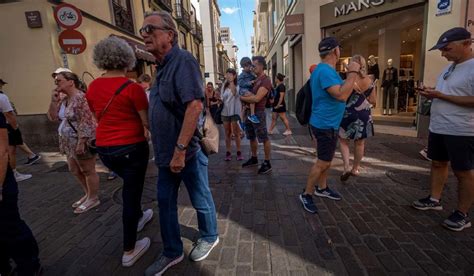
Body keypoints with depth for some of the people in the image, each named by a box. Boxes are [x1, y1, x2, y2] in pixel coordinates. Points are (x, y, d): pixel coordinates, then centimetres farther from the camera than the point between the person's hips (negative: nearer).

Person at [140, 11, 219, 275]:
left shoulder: (183, 60, -16)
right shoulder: (164, 66, 13)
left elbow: (195, 105, -28)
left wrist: (180, 149, -27)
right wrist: (164, 149, 19)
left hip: (188, 151, -9)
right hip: (167, 153, 9)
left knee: (201, 199, 13)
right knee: (165, 202, 16)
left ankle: (209, 237, 39)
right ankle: (172, 252, 35)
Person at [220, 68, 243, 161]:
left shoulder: (238, 86, -5)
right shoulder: (224, 87, 11)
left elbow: (234, 93, -26)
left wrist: (231, 81, -23)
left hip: (235, 112, -5)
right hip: (225, 112, 5)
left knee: (236, 133, 1)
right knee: (227, 133, 9)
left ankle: (239, 152, 11)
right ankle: (228, 152, 16)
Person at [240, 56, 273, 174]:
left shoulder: (265, 80, -12)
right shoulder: (254, 79, 14)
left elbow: (256, 99, -21)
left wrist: (241, 98, -10)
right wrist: (246, 106, 2)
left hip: (258, 113, -9)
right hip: (249, 112, 9)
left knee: (264, 139, 0)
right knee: (252, 137, 17)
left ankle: (267, 163, 9)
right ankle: (254, 159, 32)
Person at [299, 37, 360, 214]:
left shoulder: (324, 69, 12)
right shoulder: (325, 71, -22)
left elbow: (339, 91, 25)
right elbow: (342, 95, -31)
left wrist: (351, 74, 18)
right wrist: (352, 73, -22)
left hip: (328, 122, 11)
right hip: (325, 124, -11)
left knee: (327, 159, 19)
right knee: (323, 162, -3)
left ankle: (322, 188, 34)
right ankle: (306, 194, 10)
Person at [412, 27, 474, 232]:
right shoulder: (450, 67, 12)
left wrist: (440, 95, -23)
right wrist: (431, 93, 1)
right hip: (438, 128, 9)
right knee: (438, 163, 16)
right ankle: (434, 200, 31)